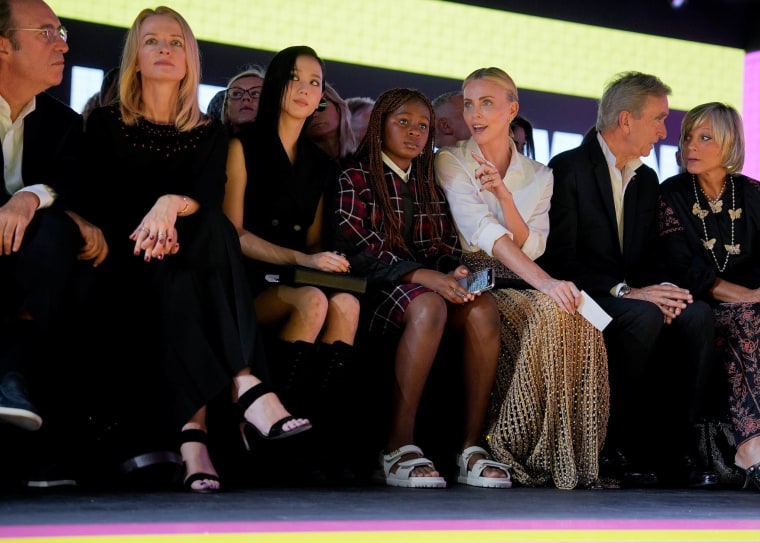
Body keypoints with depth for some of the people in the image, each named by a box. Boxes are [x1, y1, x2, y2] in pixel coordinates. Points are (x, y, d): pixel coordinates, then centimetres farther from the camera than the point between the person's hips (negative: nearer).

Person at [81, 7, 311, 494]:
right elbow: (100, 200, 0)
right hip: (132, 271, -1)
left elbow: (210, 196, -4)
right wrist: (151, 234, -21)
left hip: (194, 264, 1)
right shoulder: (106, 125, 13)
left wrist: (172, 205, -29)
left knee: (215, 227, -34)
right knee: (173, 282, -37)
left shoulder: (210, 134, 16)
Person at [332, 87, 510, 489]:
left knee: (483, 307, -28)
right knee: (428, 306, -38)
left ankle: (472, 447, -29)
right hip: (378, 290, -5)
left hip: (434, 284, 5)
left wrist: (454, 271, -8)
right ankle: (399, 448, -35)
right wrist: (421, 275, -21)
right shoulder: (356, 178, 4)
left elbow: (446, 245, 18)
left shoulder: (430, 184, 23)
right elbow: (356, 250, -9)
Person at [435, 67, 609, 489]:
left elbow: (531, 247, -1)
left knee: (579, 317, -29)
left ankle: (571, 452, -23)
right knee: (548, 314, -32)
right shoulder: (451, 162, 1)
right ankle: (520, 447, -24)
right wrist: (545, 283, -29)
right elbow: (484, 233, -15)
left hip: (519, 282, 4)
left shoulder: (538, 176, 13)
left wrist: (503, 193, -16)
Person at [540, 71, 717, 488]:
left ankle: (671, 448, -19)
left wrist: (660, 291, -11)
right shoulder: (567, 169, -8)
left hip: (633, 296, 7)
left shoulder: (646, 180, 16)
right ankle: (618, 449, -19)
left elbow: (648, 257, 14)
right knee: (643, 318, -34)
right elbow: (559, 260, -16)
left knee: (697, 314, -22)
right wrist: (626, 292, -23)